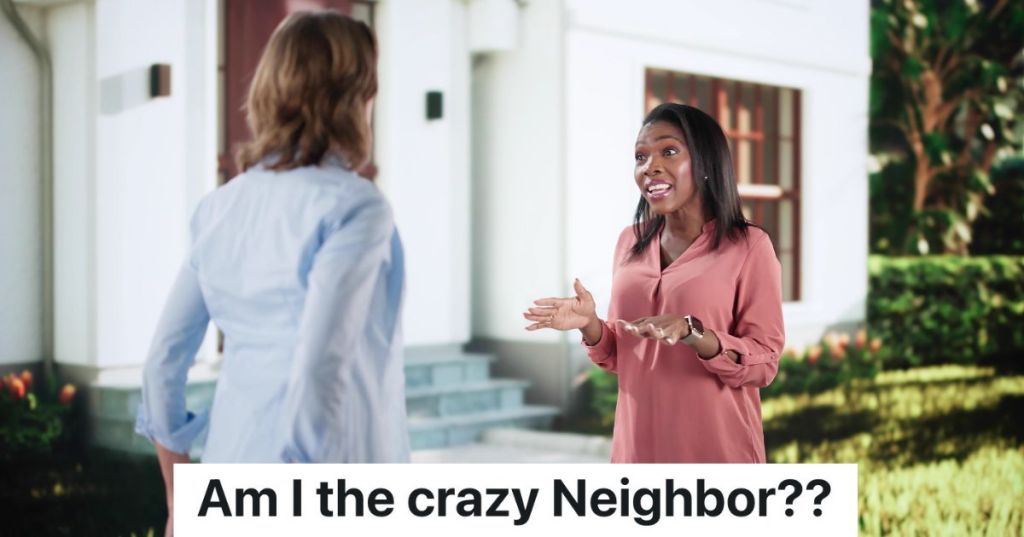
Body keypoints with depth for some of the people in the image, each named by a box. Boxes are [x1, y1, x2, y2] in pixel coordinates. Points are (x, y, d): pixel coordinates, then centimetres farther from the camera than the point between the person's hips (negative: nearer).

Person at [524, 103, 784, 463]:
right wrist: (590, 326, -8)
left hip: (716, 450, -4)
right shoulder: (630, 242, 5)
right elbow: (622, 356, 11)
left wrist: (693, 334, -24)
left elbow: (764, 363, -10)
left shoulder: (748, 245, -8)